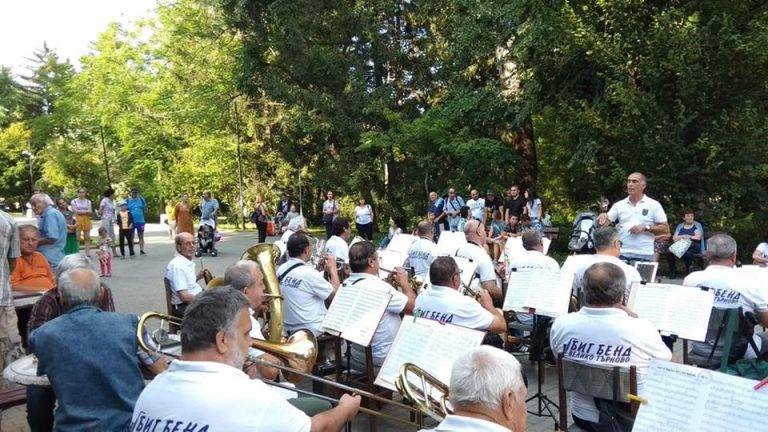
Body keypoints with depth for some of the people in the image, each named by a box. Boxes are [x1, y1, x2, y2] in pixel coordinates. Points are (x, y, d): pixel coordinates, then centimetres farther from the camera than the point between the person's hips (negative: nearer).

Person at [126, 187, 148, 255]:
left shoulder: (141, 200, 7)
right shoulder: (127, 200, 2)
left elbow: (145, 209, 15)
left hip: (140, 221, 1)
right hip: (131, 221, -1)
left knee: (141, 236, 4)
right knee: (131, 237, 4)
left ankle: (141, 250, 9)